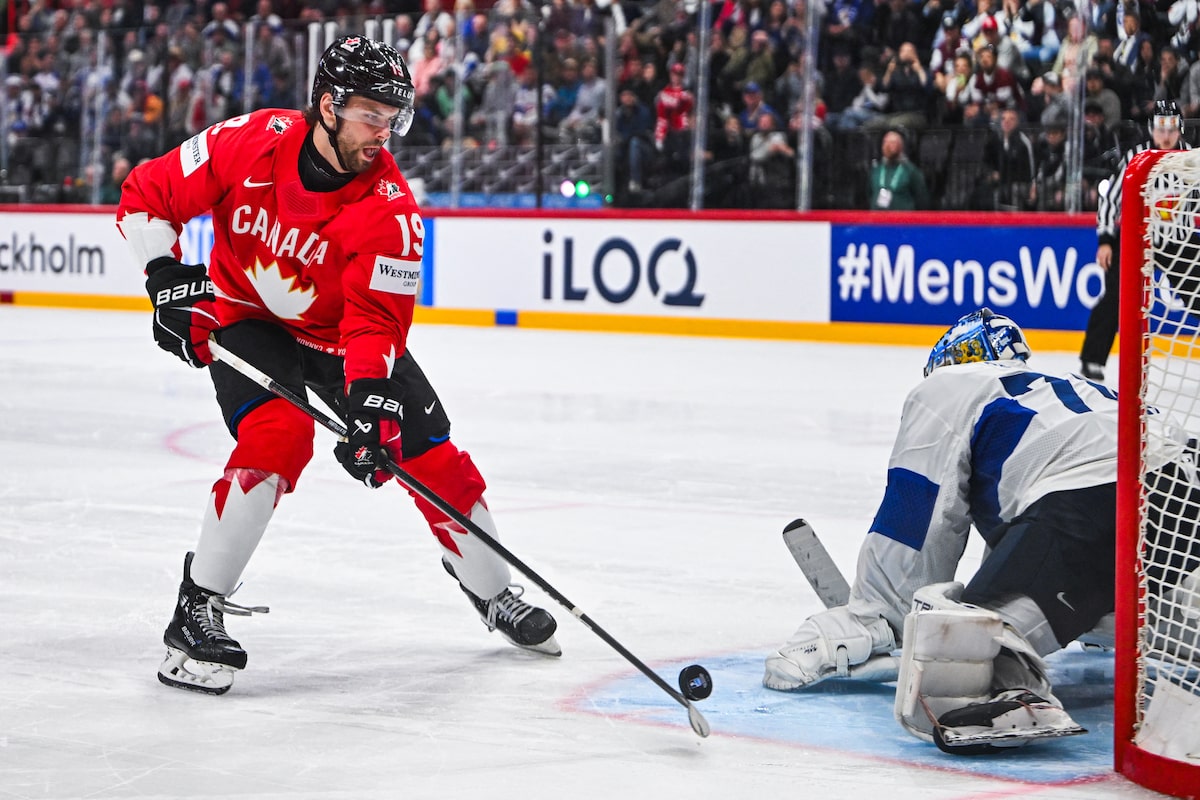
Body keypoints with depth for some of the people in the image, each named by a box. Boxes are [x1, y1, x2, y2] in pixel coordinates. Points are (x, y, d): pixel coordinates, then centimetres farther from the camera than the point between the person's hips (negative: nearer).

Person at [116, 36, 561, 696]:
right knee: (280, 434, -29)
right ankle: (197, 610, -20)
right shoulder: (250, 145, -24)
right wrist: (168, 277, -23)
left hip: (342, 335, 2)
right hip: (244, 320, -2)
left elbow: (377, 320, -26)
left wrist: (372, 403, -41)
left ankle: (493, 595, 24)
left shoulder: (390, 206, -24)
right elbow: (145, 196, -12)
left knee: (432, 455, -1)